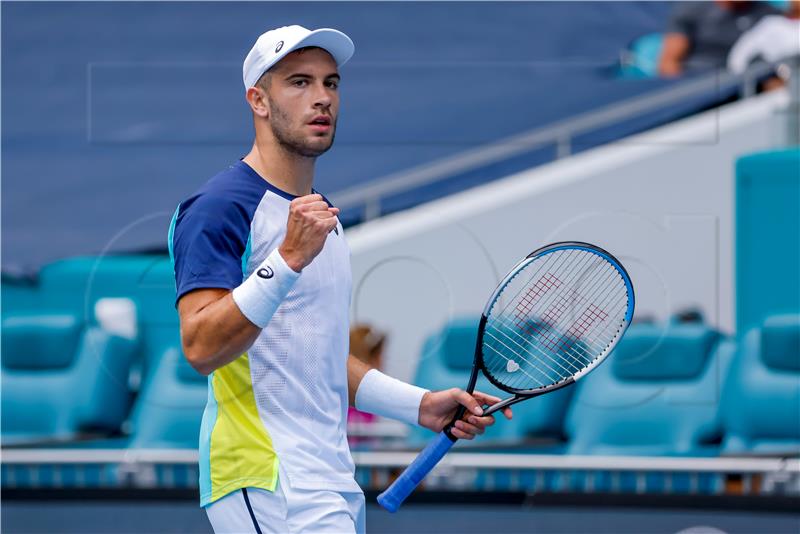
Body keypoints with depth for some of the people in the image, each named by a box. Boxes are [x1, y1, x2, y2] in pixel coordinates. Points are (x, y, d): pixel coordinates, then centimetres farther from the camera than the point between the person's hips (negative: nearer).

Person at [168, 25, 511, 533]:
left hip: (333, 484, 9)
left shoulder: (321, 217, 20)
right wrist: (288, 259, -29)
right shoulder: (220, 207, -10)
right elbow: (201, 348, -22)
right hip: (266, 482, -9)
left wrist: (422, 405, 17)